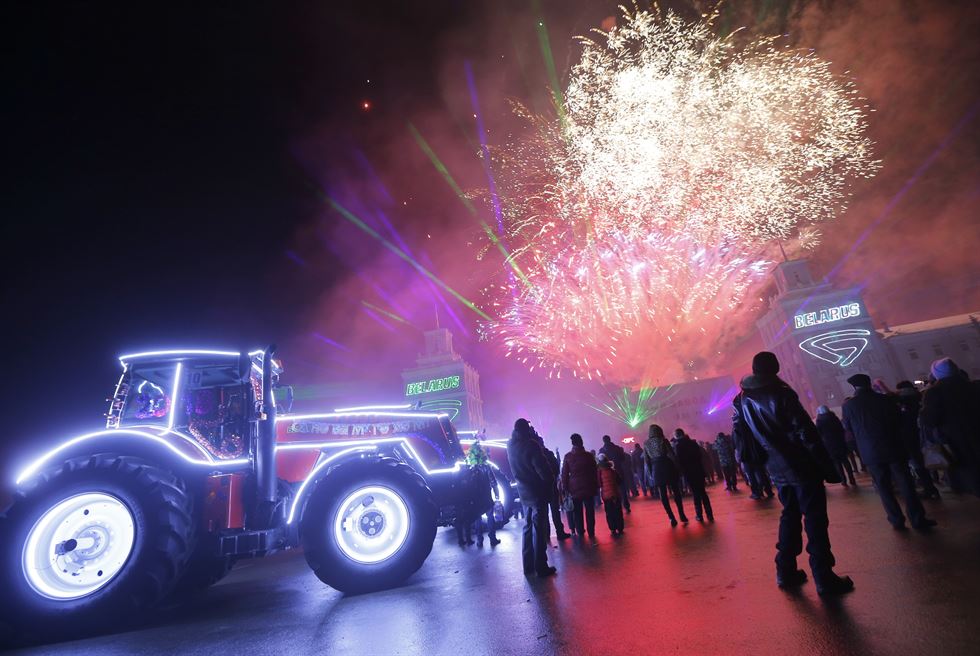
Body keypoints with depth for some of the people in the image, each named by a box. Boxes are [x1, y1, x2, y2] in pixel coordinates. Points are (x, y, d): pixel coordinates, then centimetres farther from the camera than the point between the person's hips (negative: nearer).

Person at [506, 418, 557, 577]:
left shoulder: (511, 445, 0)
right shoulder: (531, 445, -20)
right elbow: (543, 469, -22)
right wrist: (551, 481, -2)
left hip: (524, 493, 7)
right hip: (538, 492, -6)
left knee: (528, 528, 16)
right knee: (538, 530, 2)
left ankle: (528, 566, 24)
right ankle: (541, 567, 9)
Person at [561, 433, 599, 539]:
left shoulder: (567, 456, -4)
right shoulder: (588, 455, -2)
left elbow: (564, 473, -3)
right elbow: (594, 472, 3)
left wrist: (564, 488, 4)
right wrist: (596, 486, 10)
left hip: (574, 487, 0)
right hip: (588, 486, 0)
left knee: (577, 511, 9)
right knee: (589, 511, 7)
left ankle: (580, 532, 13)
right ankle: (591, 532, 8)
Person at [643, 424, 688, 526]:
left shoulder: (646, 443, 5)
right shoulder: (663, 440, -3)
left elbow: (647, 460, 4)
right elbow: (671, 455, -8)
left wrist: (651, 473, 9)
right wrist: (677, 467, -2)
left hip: (656, 470, 2)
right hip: (667, 467, -2)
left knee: (663, 495, 6)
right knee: (676, 492, 10)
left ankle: (672, 518, 5)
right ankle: (682, 515, 11)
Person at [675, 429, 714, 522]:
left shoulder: (679, 446, -8)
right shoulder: (693, 443, 5)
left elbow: (679, 461, -11)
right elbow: (700, 456, 8)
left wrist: (682, 471, 2)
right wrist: (702, 468, 15)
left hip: (689, 472, -4)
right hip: (699, 470, 4)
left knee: (696, 494, 4)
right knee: (703, 492, 11)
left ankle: (699, 515, 5)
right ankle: (709, 514, 9)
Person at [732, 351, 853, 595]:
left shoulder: (742, 401, 2)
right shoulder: (781, 394, -15)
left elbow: (739, 433, 6)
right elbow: (804, 429, -17)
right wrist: (822, 456, -8)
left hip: (776, 469, 6)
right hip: (801, 465, -6)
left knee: (790, 516, 18)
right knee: (815, 519, 3)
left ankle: (786, 572, 23)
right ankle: (824, 578, 7)